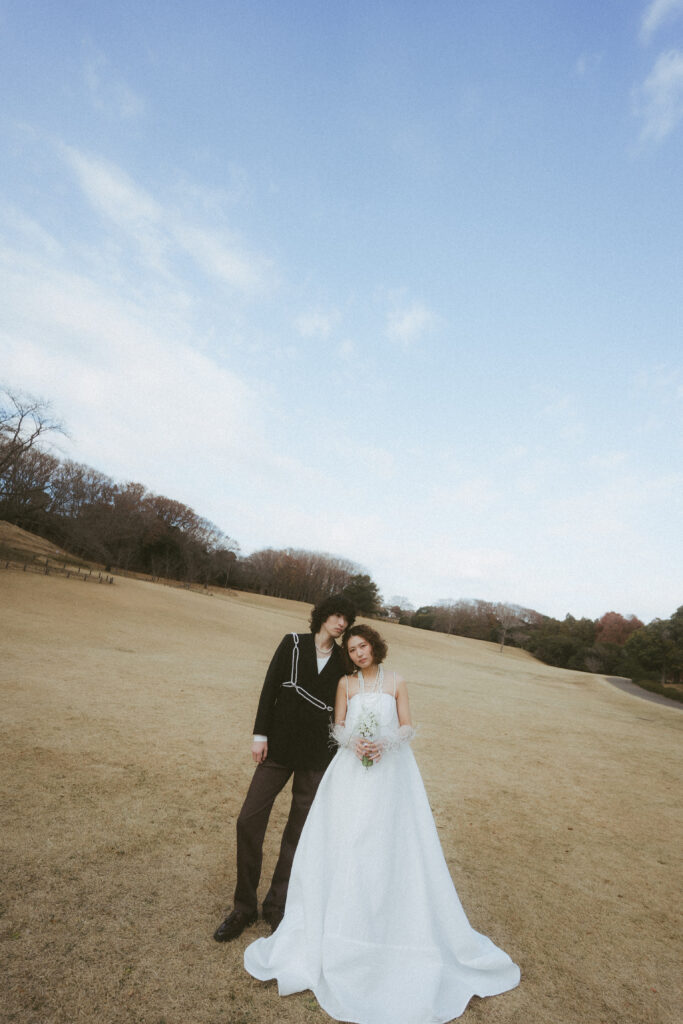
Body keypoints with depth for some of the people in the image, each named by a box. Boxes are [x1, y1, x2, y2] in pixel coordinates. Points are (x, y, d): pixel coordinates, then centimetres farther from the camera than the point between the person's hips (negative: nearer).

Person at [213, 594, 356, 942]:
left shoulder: (343, 660, 1)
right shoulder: (293, 643, -2)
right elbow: (270, 688, -2)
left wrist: (340, 755, 6)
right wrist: (260, 734, -6)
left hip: (317, 756, 1)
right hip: (279, 746, -1)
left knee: (298, 832, 12)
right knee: (249, 821, 2)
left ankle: (277, 906, 33)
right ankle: (244, 907, 24)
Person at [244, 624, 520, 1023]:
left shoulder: (397, 682, -1)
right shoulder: (346, 684, 3)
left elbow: (407, 727, -2)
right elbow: (338, 726, 3)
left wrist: (384, 742, -19)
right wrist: (354, 741, -17)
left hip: (391, 771, -1)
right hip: (353, 770, 1)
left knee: (393, 845, 3)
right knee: (344, 843, 3)